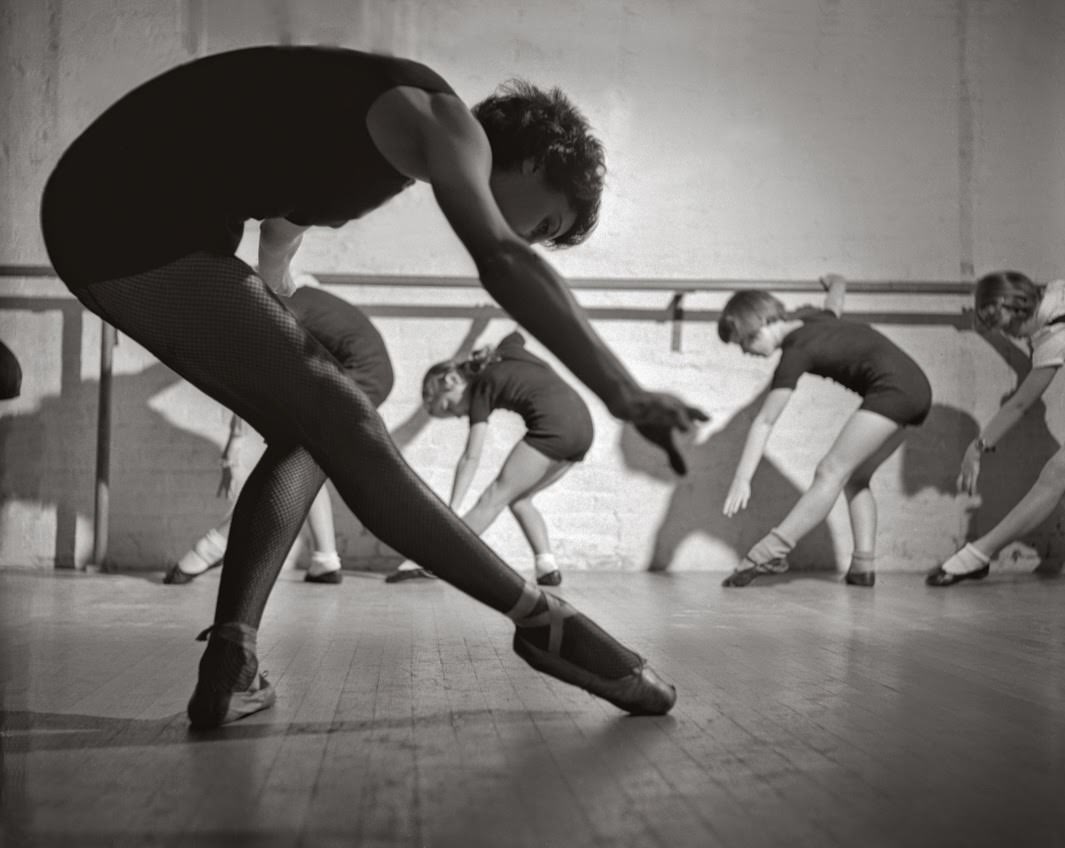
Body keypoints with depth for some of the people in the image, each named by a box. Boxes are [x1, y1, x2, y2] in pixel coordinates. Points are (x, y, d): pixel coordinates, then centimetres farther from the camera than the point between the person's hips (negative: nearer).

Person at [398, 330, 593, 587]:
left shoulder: (482, 388, 2)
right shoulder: (505, 352, 19)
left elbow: (471, 458, -5)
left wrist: (451, 510, -8)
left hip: (552, 426, -8)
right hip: (584, 426, 8)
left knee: (495, 498, -5)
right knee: (518, 497, 15)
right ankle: (546, 566, 3)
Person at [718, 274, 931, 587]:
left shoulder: (796, 352, -10)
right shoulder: (815, 320, 14)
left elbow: (763, 422, -14)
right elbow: (837, 291, 39)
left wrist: (741, 480, -17)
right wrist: (834, 282, 64)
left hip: (893, 388, -10)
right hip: (917, 388, 10)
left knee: (832, 471, -17)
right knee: (855, 478, 12)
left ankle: (769, 553, -26)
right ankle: (864, 566, 3)